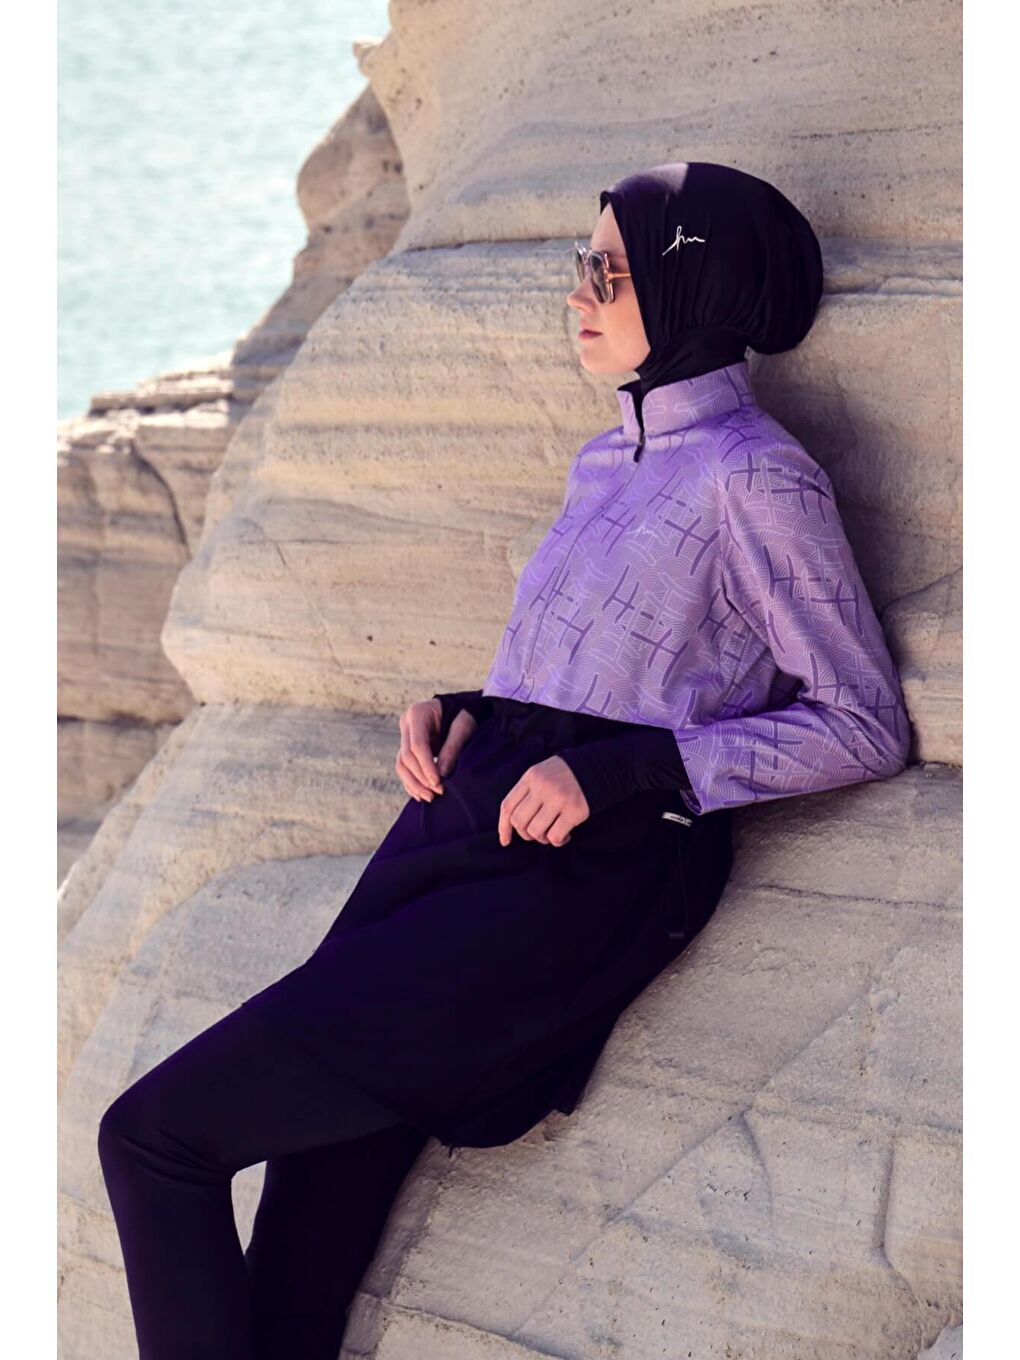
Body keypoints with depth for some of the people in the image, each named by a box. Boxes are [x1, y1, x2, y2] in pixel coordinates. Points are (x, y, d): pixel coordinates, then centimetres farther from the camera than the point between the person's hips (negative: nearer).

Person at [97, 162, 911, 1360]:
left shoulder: (756, 478, -5)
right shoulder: (609, 461, 20)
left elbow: (865, 726, -7)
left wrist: (616, 770, -14)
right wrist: (458, 711, 10)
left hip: (581, 875, -7)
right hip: (459, 826, 8)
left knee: (155, 1135, -13)